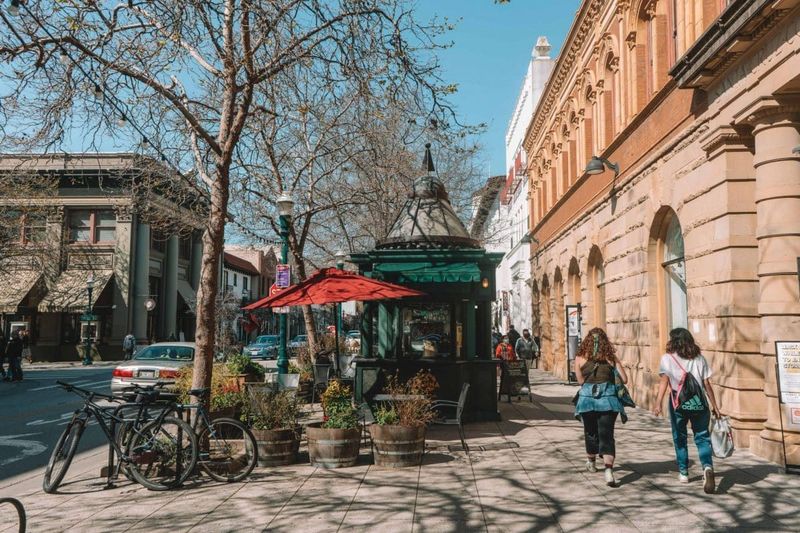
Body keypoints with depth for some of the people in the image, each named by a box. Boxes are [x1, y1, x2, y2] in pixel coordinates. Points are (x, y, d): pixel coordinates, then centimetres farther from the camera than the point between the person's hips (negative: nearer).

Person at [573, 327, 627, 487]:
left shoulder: (580, 358, -1)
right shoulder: (610, 358, 2)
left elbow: (580, 380, -1)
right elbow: (624, 379, 2)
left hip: (587, 398, 1)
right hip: (608, 400, -1)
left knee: (590, 432, 21)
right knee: (607, 435, -1)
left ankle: (591, 462, 41)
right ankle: (608, 470, -19)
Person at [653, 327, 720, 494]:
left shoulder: (667, 358, -1)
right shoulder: (699, 358, 5)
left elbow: (664, 382, -11)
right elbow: (707, 384, 4)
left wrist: (658, 403, -16)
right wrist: (715, 406, 10)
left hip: (678, 402, -1)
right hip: (699, 402, 1)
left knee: (680, 437, 16)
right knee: (702, 437, 6)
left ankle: (683, 472, 23)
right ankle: (707, 466, -18)